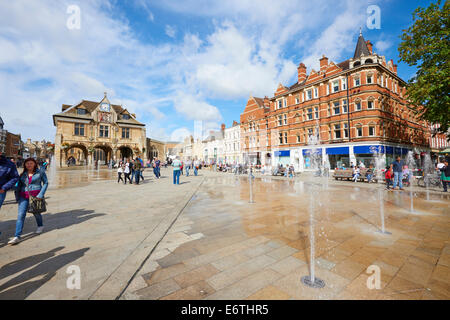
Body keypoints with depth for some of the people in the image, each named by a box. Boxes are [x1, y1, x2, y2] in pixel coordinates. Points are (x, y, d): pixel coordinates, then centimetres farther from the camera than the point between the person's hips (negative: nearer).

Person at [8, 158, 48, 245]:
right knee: (21, 215, -7)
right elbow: (19, 186, 17)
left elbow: (45, 183, -3)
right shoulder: (23, 174, 10)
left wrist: (41, 194, -12)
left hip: (36, 195, -3)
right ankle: (17, 237, -6)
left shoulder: (40, 172, -1)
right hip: (24, 196, 3)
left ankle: (40, 226, 39)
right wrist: (17, 196, 8)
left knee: (36, 212, 12)